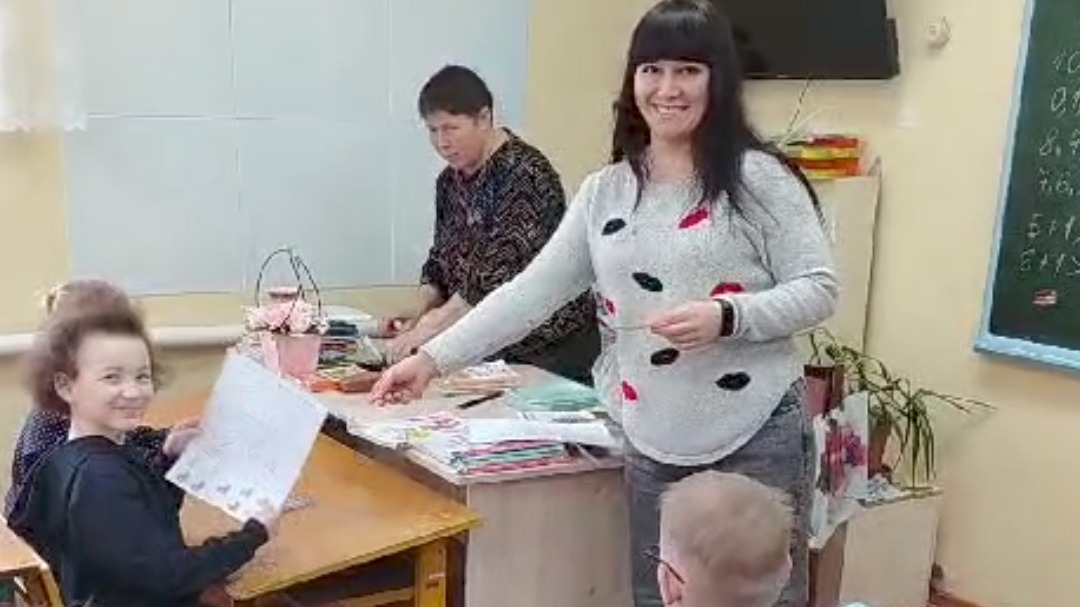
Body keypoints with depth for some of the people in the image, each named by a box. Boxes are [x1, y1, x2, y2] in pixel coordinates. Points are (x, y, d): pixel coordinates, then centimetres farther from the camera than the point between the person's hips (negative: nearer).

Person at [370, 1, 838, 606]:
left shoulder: (758, 177, -6)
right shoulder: (605, 192, 6)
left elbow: (819, 289, -6)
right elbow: (532, 292, 4)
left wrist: (726, 317, -23)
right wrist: (432, 358, -2)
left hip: (755, 438, -4)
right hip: (653, 445, 4)